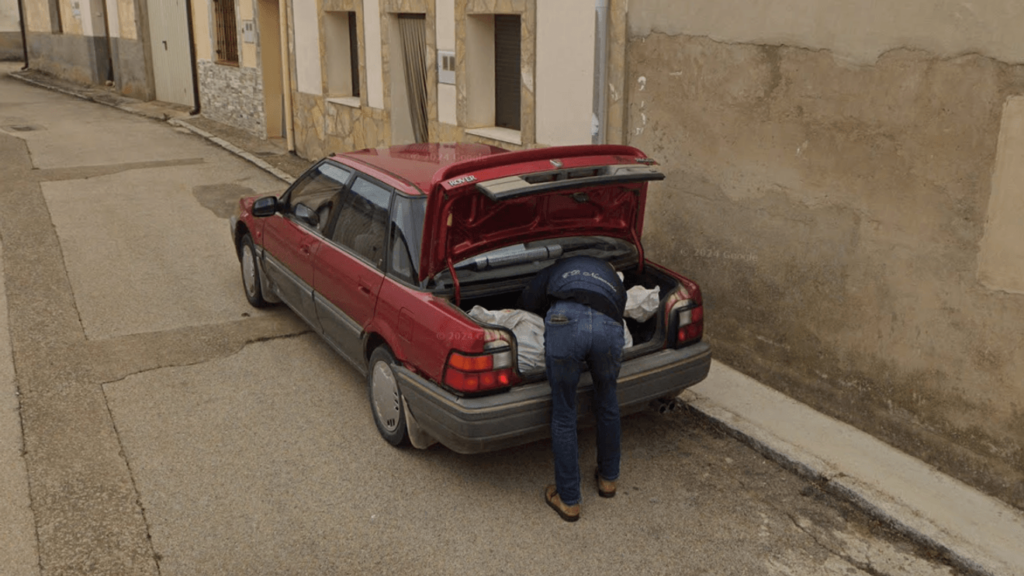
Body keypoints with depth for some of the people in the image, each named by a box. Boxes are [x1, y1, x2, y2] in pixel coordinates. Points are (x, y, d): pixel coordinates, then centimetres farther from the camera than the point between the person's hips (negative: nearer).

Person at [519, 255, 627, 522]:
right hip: (608, 326, 2)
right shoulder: (615, 281, 43)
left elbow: (527, 302, 30)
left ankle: (569, 500, 25)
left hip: (565, 322, -2)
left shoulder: (559, 268, 39)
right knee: (607, 404, 29)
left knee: (564, 416, 14)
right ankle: (608, 478, 47)